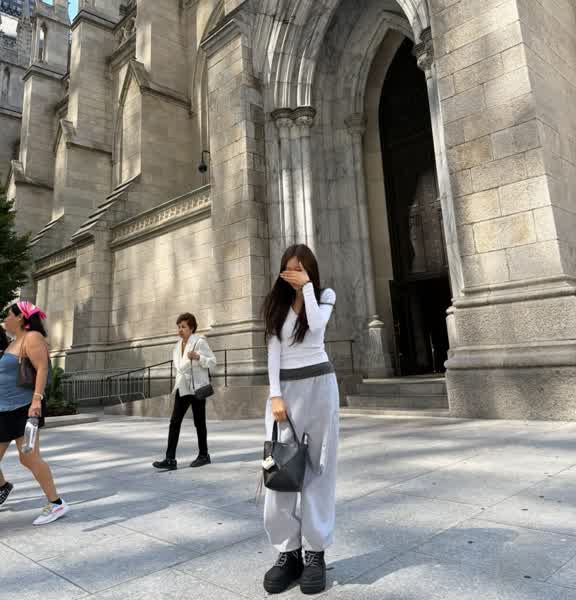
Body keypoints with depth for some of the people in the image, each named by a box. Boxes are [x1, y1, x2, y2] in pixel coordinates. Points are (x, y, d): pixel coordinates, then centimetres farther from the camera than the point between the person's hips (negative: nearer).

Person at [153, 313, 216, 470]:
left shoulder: (200, 342, -8)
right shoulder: (178, 345, 13)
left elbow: (212, 361, -12)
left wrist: (198, 357, -28)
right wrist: (178, 382, 16)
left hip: (197, 387, -6)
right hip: (182, 387, 6)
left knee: (199, 422, 5)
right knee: (174, 422, -3)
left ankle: (203, 455, 20)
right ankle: (170, 459, -2)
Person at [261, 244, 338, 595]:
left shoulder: (325, 296, 5)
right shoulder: (277, 303, 9)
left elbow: (316, 326, -16)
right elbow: (273, 351, 1)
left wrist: (306, 286, -9)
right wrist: (276, 395, -7)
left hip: (320, 384, -1)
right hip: (286, 387, 2)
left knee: (320, 467, 2)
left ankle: (316, 552, 10)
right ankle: (288, 550, 9)